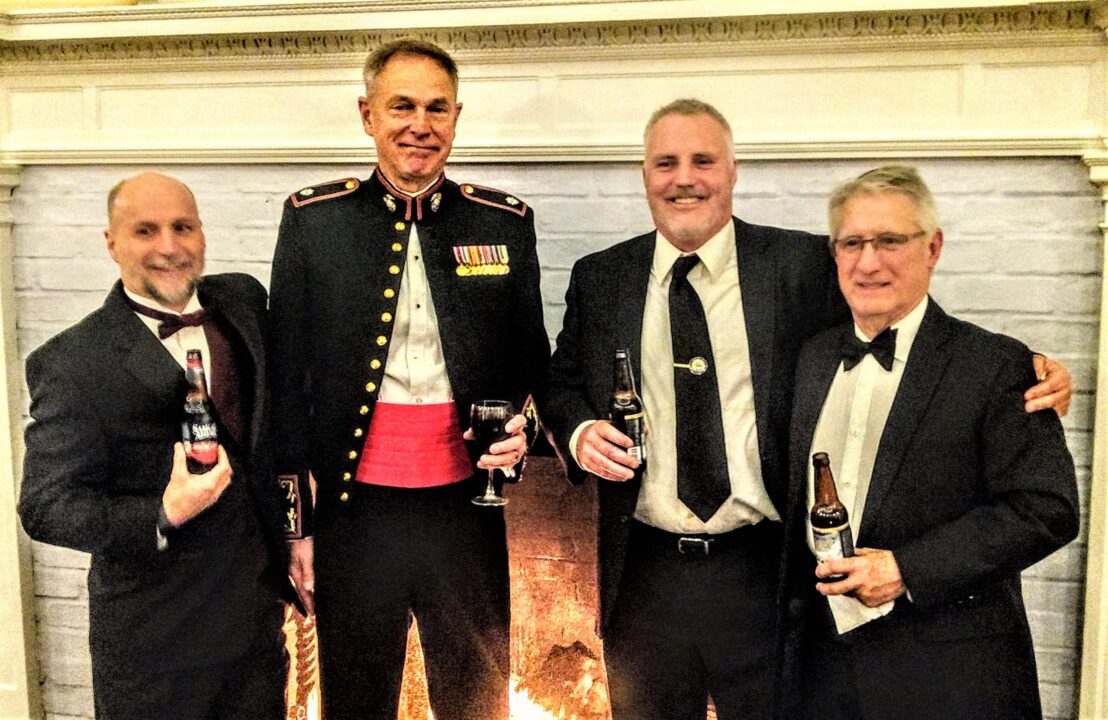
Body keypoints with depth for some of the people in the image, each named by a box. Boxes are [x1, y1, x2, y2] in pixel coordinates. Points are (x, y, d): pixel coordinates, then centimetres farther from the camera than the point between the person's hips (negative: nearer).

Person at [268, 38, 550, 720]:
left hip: (466, 508, 1)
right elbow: (287, 381, 2)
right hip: (356, 510, 0)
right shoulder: (314, 219, 0)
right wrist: (296, 524, 1)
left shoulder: (506, 221, 2)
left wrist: (523, 425, -9)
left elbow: (533, 363, 13)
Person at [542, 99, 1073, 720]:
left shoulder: (802, 266, -2)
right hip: (644, 572, 2)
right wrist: (578, 431, -8)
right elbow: (563, 385, 14)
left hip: (764, 575, -2)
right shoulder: (599, 279, 5)